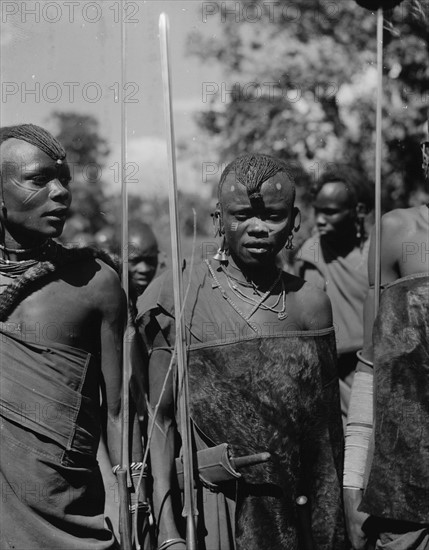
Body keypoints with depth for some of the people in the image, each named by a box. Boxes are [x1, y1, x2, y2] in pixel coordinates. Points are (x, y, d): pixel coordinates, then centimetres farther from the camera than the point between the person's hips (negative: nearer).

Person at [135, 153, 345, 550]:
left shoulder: (309, 304, 1)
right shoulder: (180, 298, -6)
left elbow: (328, 428, 4)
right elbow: (162, 417, -6)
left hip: (286, 512, 2)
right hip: (202, 511, -2)